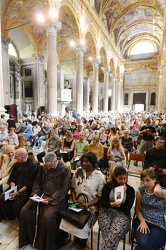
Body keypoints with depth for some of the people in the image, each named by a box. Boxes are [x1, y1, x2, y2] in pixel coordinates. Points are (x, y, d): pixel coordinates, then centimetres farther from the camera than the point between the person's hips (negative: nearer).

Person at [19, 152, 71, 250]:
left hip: (56, 199, -6)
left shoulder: (65, 170, -14)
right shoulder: (44, 167, 4)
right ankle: (27, 238, 14)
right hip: (42, 195, 6)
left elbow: (64, 189, -15)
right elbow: (38, 181, 12)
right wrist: (35, 193, -6)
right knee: (25, 211, -9)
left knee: (47, 218, -27)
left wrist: (50, 200, -21)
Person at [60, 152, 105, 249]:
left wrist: (87, 205, -17)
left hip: (91, 206, -2)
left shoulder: (100, 176, -8)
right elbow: (73, 188, 8)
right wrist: (74, 200, -7)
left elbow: (100, 196, -7)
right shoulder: (78, 171, 2)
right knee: (65, 221, -20)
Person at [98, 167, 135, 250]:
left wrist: (115, 205, -12)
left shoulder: (130, 189, 2)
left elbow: (127, 208, -1)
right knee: (109, 233, -28)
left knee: (115, 233, -29)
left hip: (122, 214, 0)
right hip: (106, 211, 1)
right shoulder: (108, 186, 3)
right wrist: (111, 204, -20)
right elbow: (102, 202, -2)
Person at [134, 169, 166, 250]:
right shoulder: (141, 189, 2)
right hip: (142, 220, 1)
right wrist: (142, 221, -11)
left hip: (158, 225, -1)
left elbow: (157, 191, -34)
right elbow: (137, 208, 5)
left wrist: (157, 185, -11)